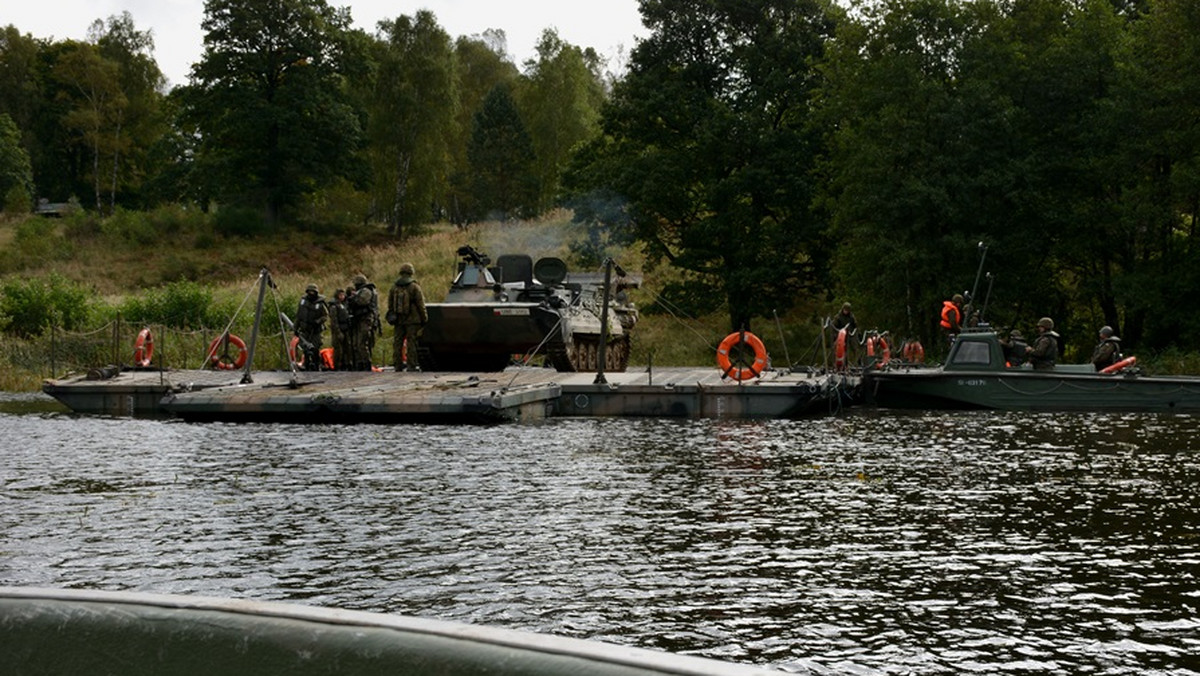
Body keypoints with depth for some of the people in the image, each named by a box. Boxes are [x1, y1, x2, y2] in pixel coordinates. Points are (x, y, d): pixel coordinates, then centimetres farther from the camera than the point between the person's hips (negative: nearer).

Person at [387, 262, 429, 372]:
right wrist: (424, 318, 1)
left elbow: (390, 303, 13)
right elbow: (420, 304, -7)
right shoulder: (414, 287, -9)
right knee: (412, 342, -3)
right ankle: (411, 365, -5)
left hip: (398, 319, 5)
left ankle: (398, 364, 9)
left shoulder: (394, 287, 7)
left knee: (397, 342, 8)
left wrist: (391, 315, 21)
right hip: (412, 319, -4)